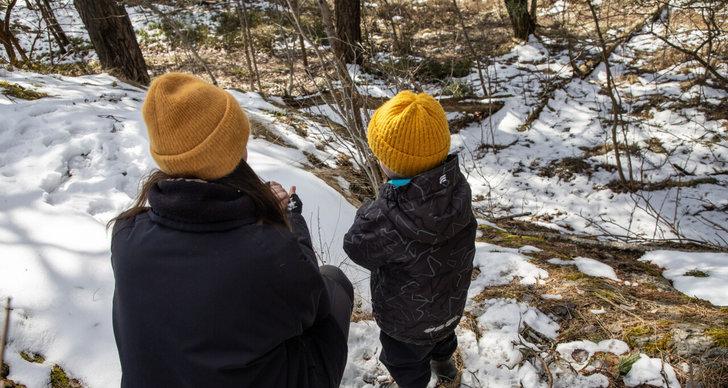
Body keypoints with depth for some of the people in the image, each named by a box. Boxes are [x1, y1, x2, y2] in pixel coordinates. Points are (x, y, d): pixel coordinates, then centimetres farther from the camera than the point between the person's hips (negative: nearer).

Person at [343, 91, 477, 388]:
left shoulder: (389, 220, -44)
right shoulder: (457, 186, -24)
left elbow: (357, 247, -23)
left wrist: (369, 211, -9)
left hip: (409, 321, -6)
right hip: (452, 304, 7)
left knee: (406, 363, 27)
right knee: (442, 334, 39)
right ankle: (443, 363, 70)